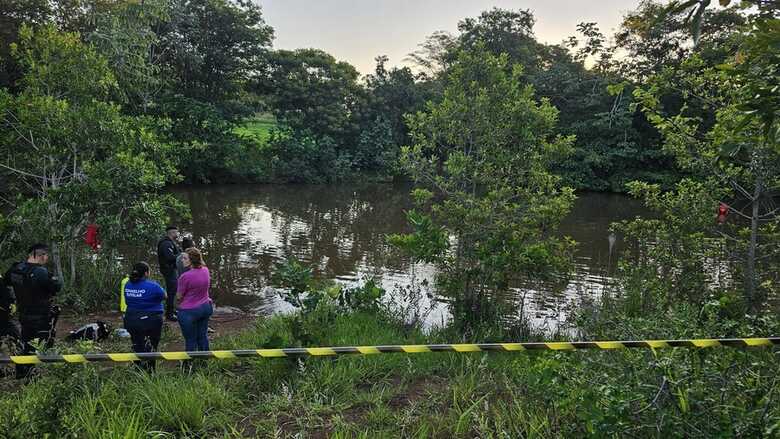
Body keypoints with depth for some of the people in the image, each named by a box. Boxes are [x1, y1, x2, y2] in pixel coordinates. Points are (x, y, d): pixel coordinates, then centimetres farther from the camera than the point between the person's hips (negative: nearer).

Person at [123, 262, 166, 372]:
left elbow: (127, 302, 10)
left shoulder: (127, 285, 1)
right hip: (151, 320, -5)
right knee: (150, 349, 6)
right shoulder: (152, 285, -17)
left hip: (131, 320, 5)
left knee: (137, 346, 17)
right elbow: (164, 296, -3)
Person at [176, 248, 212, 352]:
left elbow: (179, 296, -11)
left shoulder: (185, 276, -23)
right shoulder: (206, 270, -4)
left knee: (190, 340, 9)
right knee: (203, 336, 19)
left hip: (189, 311, -6)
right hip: (205, 307, 6)